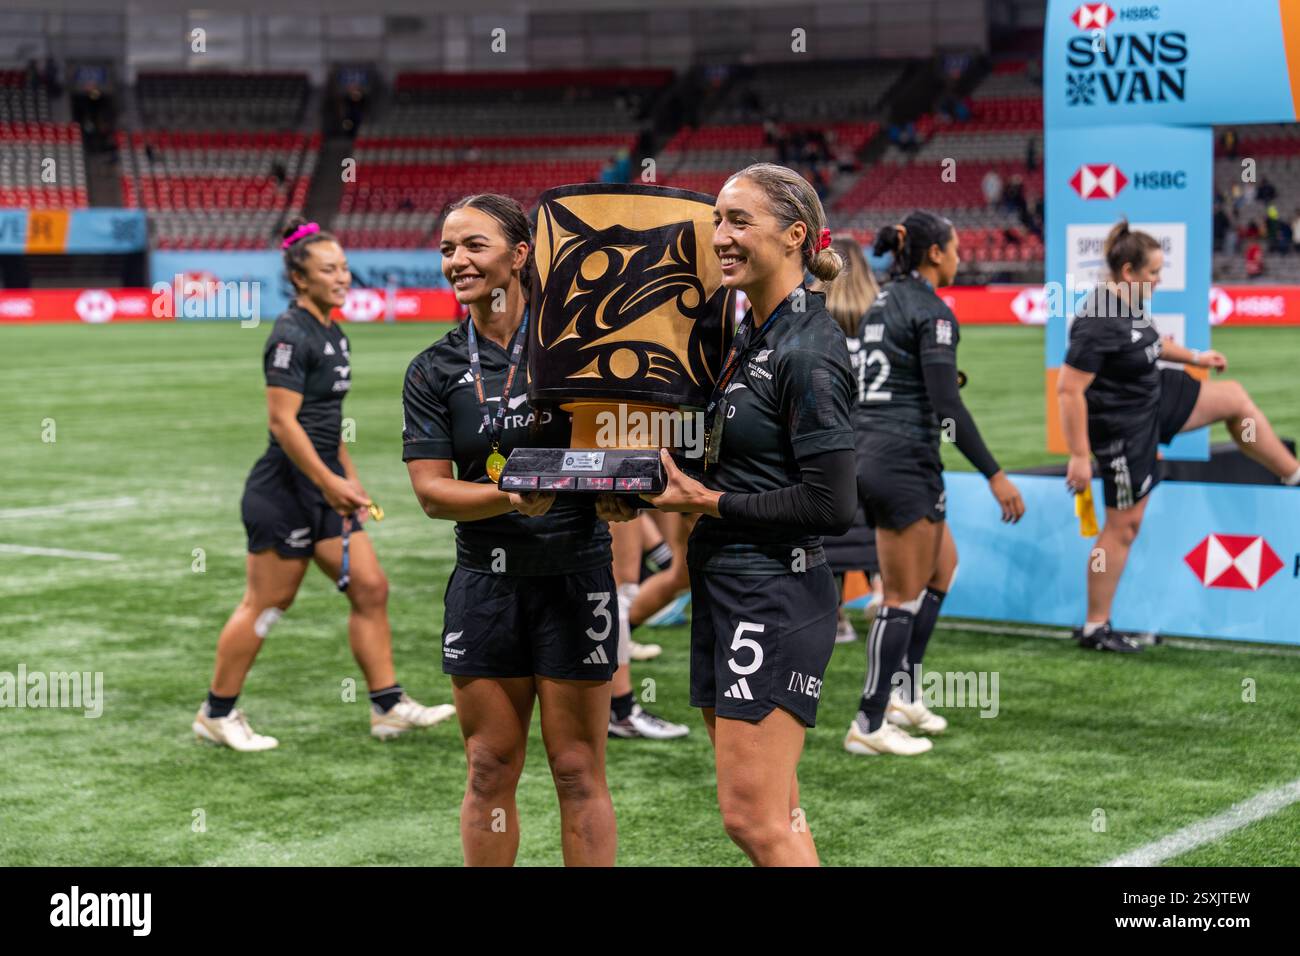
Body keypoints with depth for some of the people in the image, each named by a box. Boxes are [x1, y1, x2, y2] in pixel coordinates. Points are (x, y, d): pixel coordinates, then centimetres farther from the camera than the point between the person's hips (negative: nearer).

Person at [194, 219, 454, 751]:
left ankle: (388, 707, 11)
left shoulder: (332, 333, 13)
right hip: (285, 492, -9)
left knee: (370, 587, 5)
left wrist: (350, 478, 20)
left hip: (325, 491, 9)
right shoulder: (292, 335, -16)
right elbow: (283, 420, -21)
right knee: (266, 604, 0)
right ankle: (217, 714, 13)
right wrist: (328, 482, -22)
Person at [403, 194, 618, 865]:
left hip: (574, 576, -2)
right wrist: (510, 497, -20)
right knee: (489, 770, 9)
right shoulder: (433, 372, 5)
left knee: (577, 772, 1)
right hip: (484, 584, 2)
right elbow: (431, 490, -2)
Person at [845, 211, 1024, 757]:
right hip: (906, 460, -9)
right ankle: (869, 726, 4)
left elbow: (856, 388, 18)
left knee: (942, 563, 21)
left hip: (867, 452, 9)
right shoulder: (931, 311, -12)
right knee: (904, 596, -1)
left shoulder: (881, 304, 14)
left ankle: (904, 694, 20)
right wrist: (994, 475, -18)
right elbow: (947, 406, -19)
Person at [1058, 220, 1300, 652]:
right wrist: (1080, 456, -29)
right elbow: (1069, 390, -30)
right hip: (1123, 429, -9)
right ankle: (1095, 628, 12)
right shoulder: (1098, 323, -31)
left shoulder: (1131, 301, -2)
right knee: (1125, 525, 0)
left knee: (1235, 398, 14)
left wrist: (1193, 357, 26)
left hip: (1156, 397, 9)